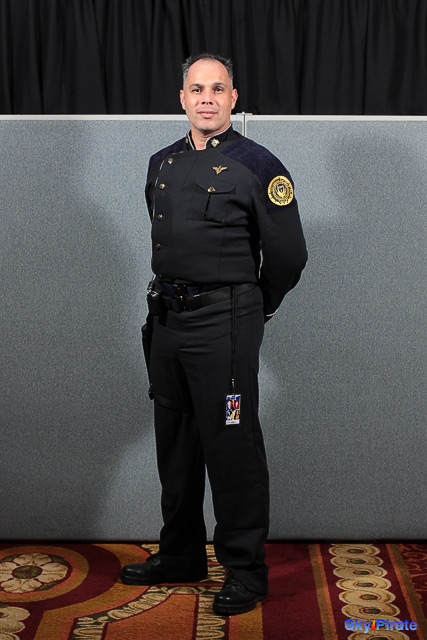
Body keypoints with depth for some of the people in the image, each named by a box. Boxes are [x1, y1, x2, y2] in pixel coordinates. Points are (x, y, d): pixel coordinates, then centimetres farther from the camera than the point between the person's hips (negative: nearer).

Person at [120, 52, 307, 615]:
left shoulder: (257, 166, -7)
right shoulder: (162, 164, 12)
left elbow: (289, 255, -5)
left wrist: (250, 310, 5)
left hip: (224, 324, -7)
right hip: (168, 319, 7)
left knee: (232, 448, -3)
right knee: (175, 445, 15)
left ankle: (246, 570, 10)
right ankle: (181, 555, 30)